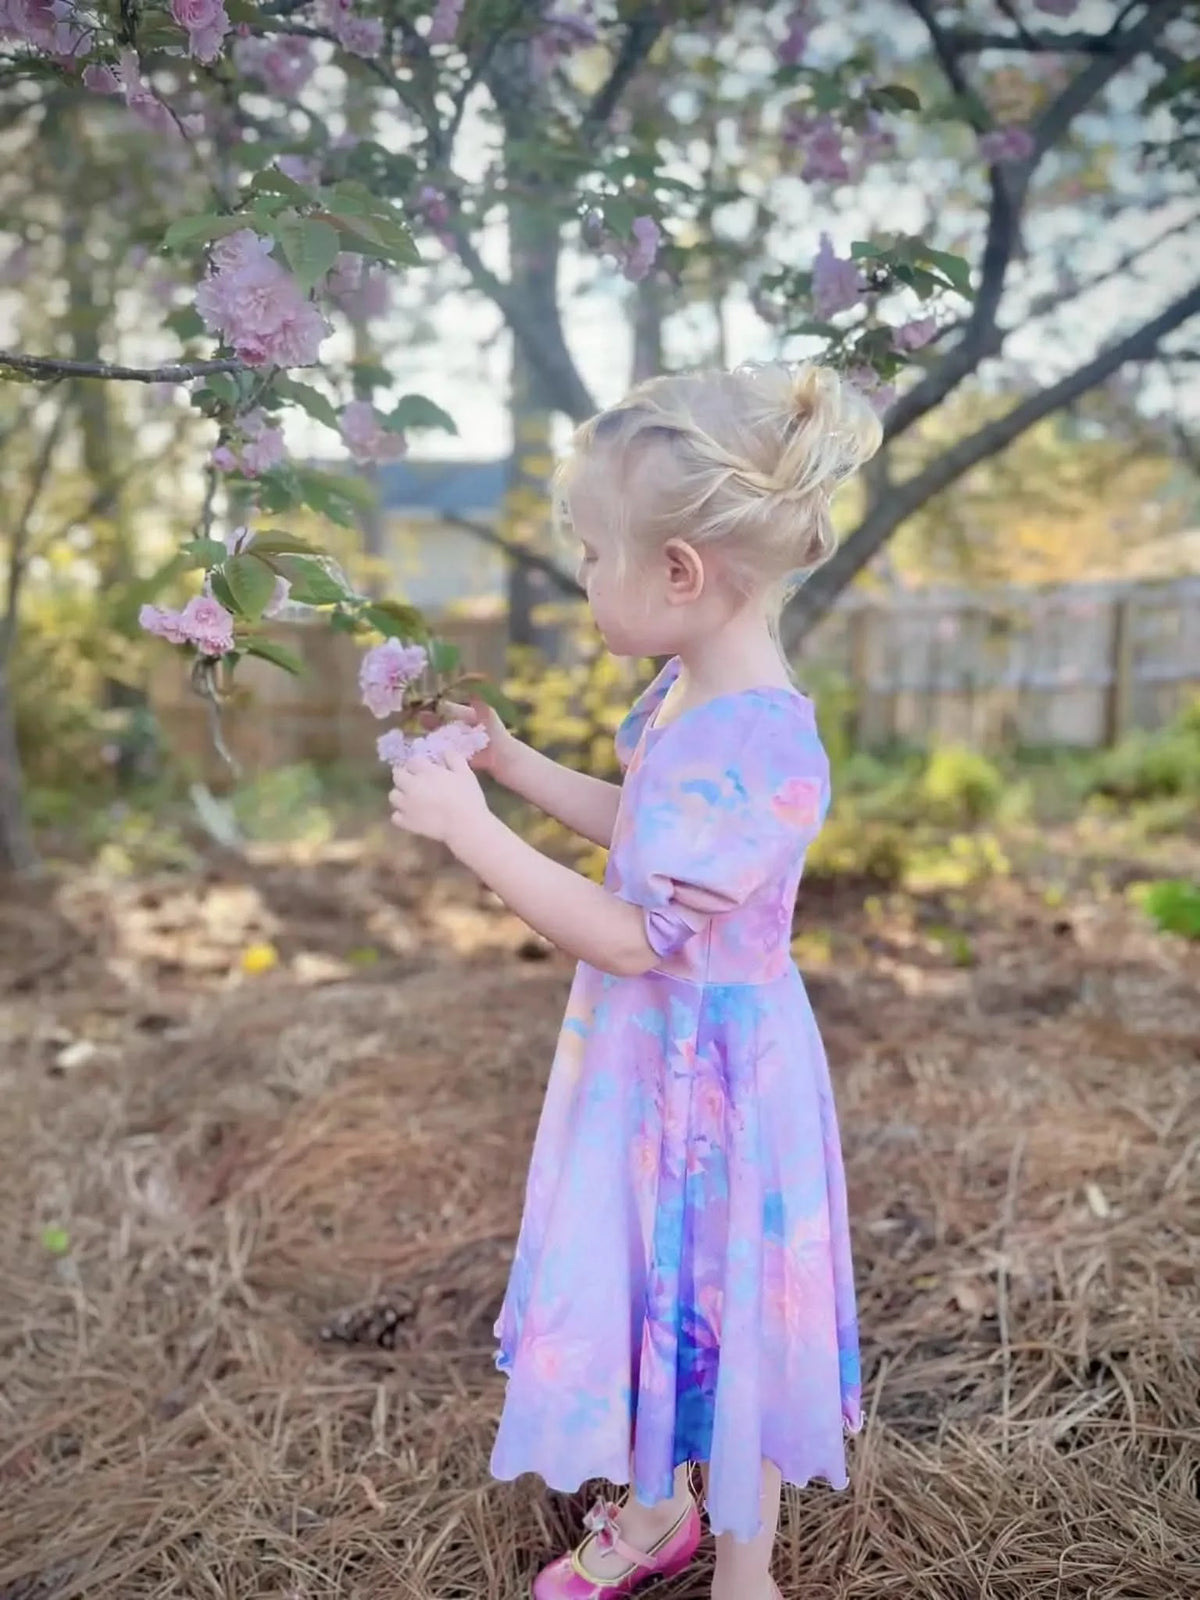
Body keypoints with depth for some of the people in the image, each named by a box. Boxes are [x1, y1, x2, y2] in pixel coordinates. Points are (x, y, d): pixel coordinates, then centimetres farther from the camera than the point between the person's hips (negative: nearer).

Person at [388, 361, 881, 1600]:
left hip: (708, 1072, -9)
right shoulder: (683, 696, 0)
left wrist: (469, 829, -24)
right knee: (648, 1290, 23)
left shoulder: (756, 748, -30)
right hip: (650, 1056, 9)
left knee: (715, 1311, 12)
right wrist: (512, 763, 9)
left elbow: (628, 937, -29)